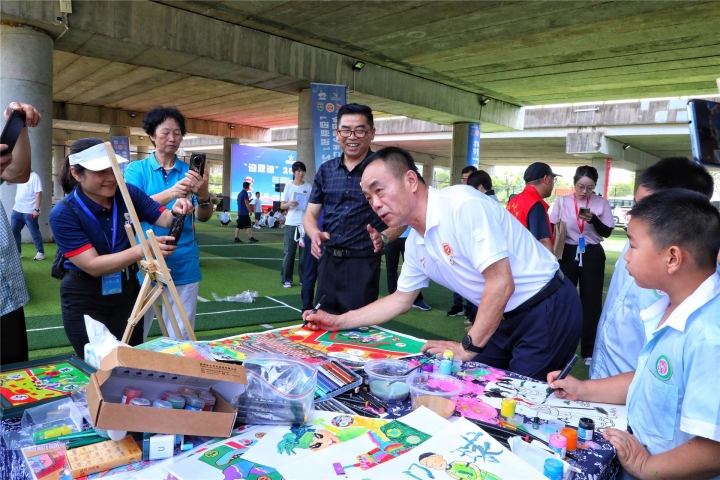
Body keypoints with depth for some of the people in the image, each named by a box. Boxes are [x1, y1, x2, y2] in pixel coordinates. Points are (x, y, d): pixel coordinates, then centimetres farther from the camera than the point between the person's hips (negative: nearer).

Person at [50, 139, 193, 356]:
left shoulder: (128, 193, -8)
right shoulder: (63, 214, -20)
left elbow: (165, 219, -5)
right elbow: (92, 265, -26)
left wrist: (176, 211, -31)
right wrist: (142, 249, -39)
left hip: (128, 290, 4)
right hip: (85, 299, -3)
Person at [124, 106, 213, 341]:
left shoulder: (189, 172, 4)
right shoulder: (136, 169, 1)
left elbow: (203, 217, -6)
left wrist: (203, 193, -29)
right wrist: (171, 193, -33)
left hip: (184, 263, 1)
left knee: (181, 338, 10)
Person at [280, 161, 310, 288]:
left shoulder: (308, 187, 6)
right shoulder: (288, 186, 3)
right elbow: (282, 205, 3)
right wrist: (290, 204, -18)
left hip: (305, 223, 1)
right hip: (291, 223, -1)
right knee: (289, 252, 0)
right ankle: (286, 279, 7)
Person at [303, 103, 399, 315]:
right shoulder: (326, 170, 8)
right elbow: (310, 214, 10)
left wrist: (384, 237, -26)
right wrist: (315, 233, -13)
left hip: (363, 263, -4)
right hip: (328, 261, 5)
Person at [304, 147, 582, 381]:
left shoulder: (464, 205, -25)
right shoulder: (415, 243, 2)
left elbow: (501, 283, -26)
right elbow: (401, 299, 15)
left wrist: (467, 348, -17)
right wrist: (338, 321, 9)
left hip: (547, 311, -7)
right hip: (506, 318, 8)